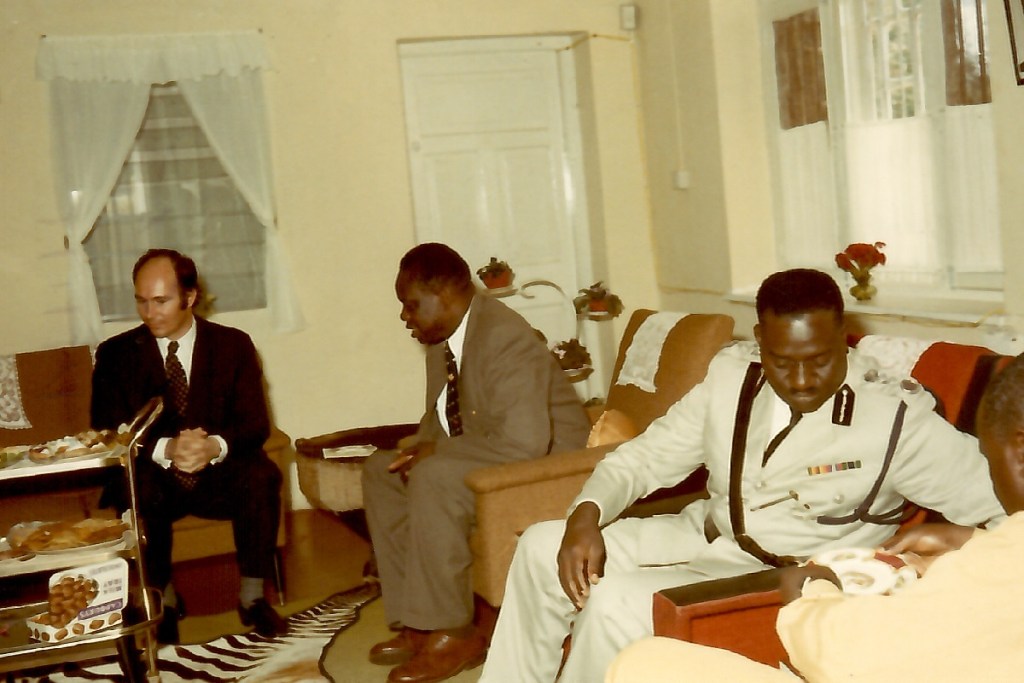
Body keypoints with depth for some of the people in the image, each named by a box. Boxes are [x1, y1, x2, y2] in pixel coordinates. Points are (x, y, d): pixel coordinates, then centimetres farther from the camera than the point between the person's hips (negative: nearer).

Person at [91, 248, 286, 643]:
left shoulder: (233, 345, 2)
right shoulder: (116, 354, 1)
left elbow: (256, 424, -5)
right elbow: (107, 433, -7)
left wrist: (216, 446, -29)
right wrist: (165, 449, -27)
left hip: (220, 478, 0)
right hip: (155, 480, 0)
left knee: (261, 476, -30)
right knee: (135, 487, -33)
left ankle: (252, 598, -14)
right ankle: (164, 601, -12)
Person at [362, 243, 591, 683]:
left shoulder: (504, 337, -26)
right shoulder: (443, 337, 4)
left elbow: (526, 442, -35)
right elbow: (439, 415, 18)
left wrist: (436, 453, -24)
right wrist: (423, 448, -7)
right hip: (483, 456, 10)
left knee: (434, 478, -31)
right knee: (382, 470, 4)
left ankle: (450, 634, -19)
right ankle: (415, 623, 2)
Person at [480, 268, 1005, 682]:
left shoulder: (898, 421, -16)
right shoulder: (731, 375, -2)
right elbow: (643, 458, 4)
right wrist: (585, 517, -14)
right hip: (699, 536, 6)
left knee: (616, 601, -26)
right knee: (542, 547, -2)